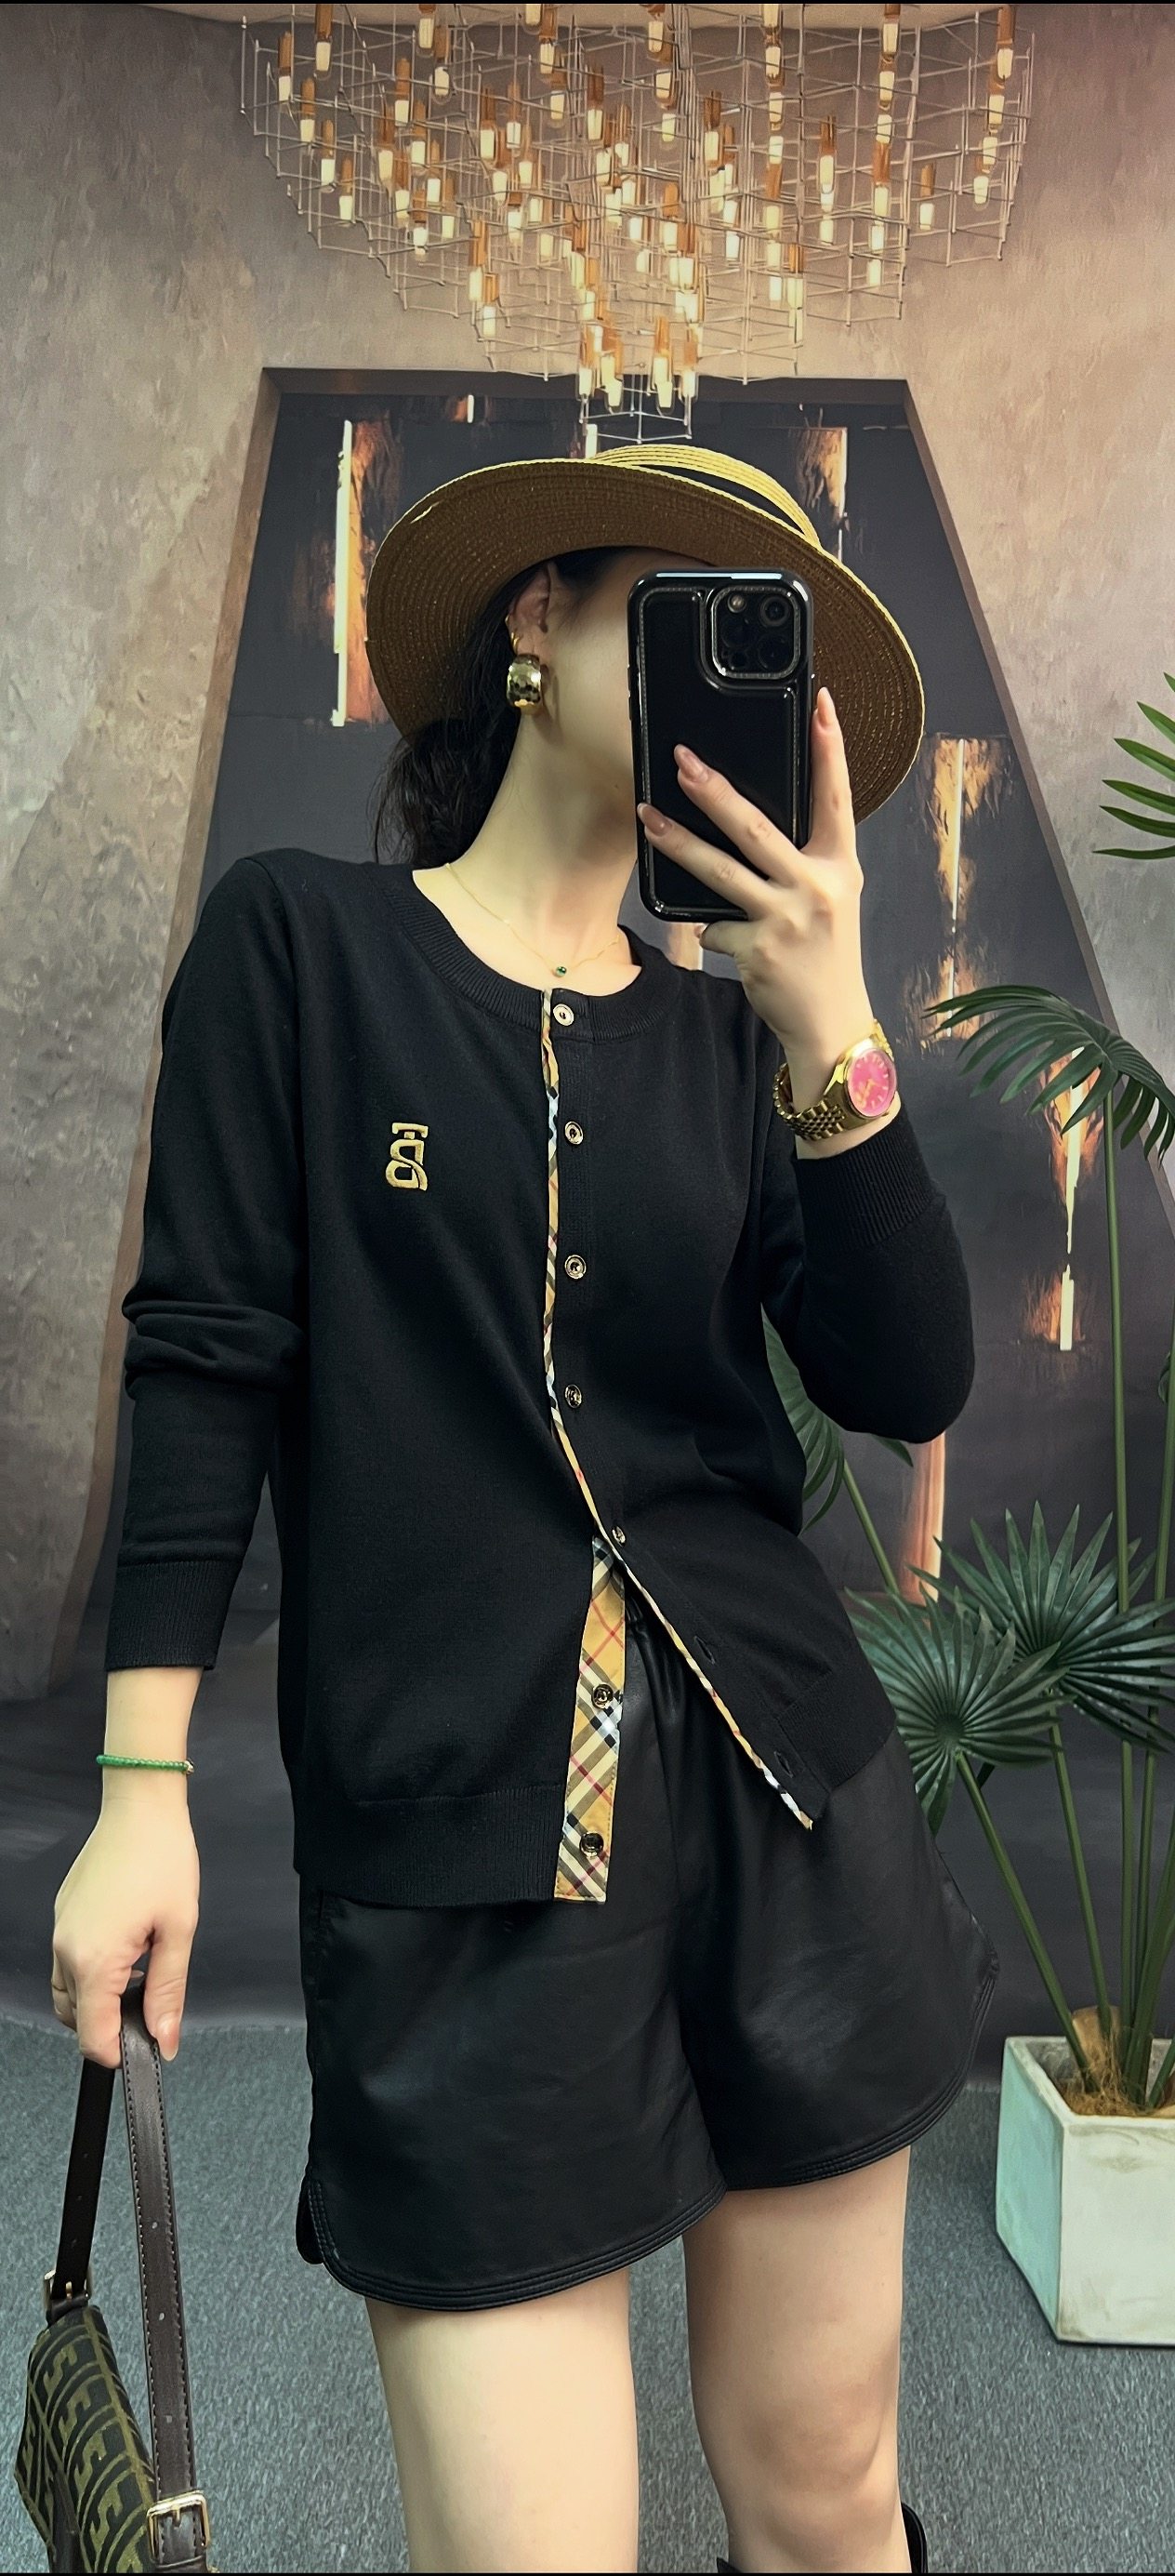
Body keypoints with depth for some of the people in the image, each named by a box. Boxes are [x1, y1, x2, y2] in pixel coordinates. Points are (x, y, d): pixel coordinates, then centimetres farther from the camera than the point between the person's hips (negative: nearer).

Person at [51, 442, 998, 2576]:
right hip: (449, 1837, -3)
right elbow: (206, 1359, -4)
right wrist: (141, 1793, -7)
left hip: (781, 1787, 4)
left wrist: (833, 1032, -14)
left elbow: (910, 1388, -2)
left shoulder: (733, 1034, 9)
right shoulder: (300, 940, 0)